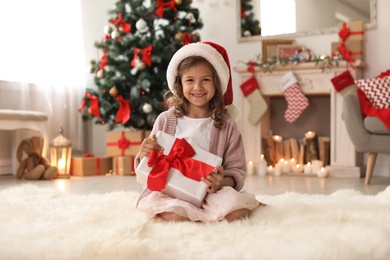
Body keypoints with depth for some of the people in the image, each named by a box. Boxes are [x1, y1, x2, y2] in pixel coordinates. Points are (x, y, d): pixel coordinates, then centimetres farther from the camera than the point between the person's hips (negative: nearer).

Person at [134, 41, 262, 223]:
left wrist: (223, 182, -20)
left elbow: (237, 170, 3)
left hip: (210, 194, 0)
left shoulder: (226, 125, 3)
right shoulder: (165, 120, 4)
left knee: (234, 211, -32)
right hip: (169, 192, 1)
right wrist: (144, 155, -15)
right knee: (171, 214, -34)